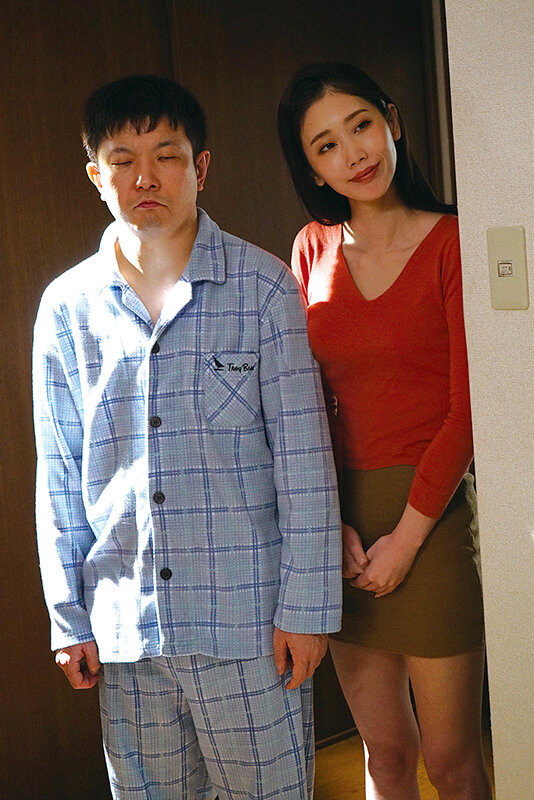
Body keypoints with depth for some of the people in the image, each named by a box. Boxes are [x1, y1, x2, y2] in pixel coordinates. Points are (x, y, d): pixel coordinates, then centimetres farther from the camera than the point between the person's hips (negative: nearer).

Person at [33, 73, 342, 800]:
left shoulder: (262, 287, -4)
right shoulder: (68, 306, 4)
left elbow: (303, 456, -5)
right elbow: (59, 475, 8)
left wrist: (306, 605, -8)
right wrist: (68, 618, 8)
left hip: (248, 616, -2)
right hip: (124, 624, 3)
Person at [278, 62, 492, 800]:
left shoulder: (450, 243, -6)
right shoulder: (313, 250, 7)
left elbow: (467, 406, -9)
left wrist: (408, 535, -11)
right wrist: (332, 523, -4)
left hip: (432, 514, -4)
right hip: (341, 516, 4)